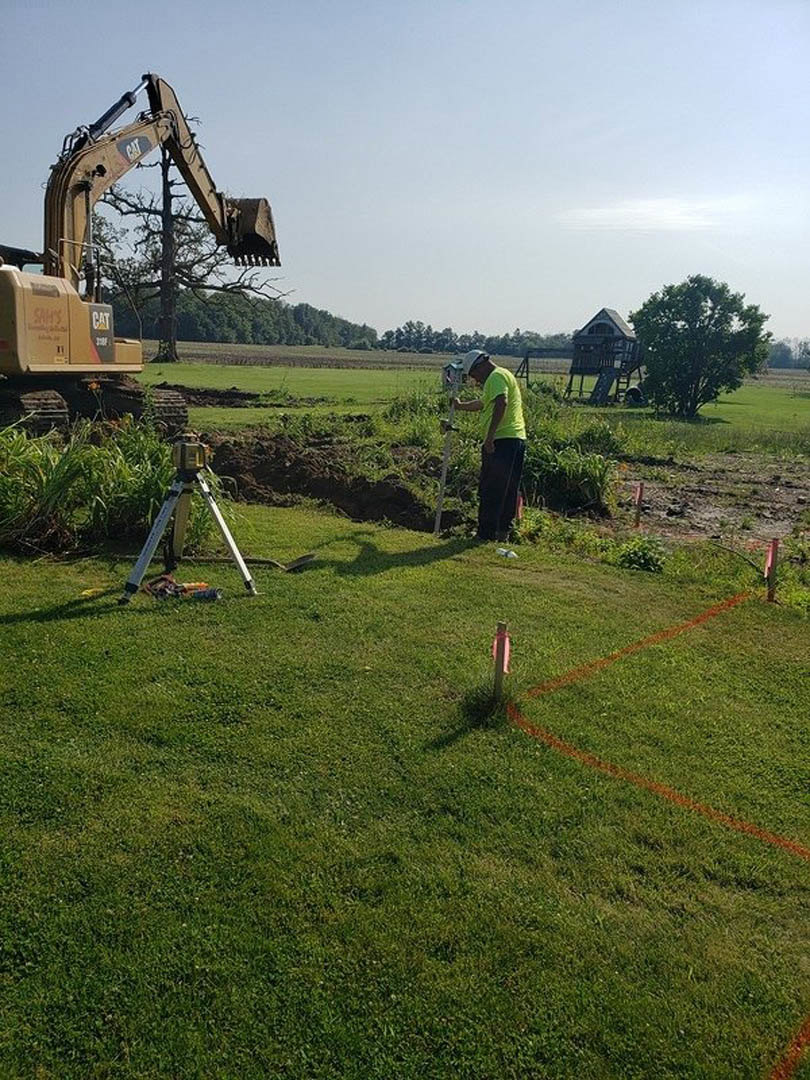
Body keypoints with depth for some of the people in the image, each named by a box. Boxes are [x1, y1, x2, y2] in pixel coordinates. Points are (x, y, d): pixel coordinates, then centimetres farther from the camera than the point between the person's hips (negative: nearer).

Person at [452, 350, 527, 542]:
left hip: (501, 441, -11)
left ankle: (486, 534, -1)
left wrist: (490, 436, -27)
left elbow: (501, 404, -25)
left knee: (490, 491, -5)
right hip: (516, 439, 11)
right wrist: (460, 406, 47)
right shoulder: (501, 375, 25)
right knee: (508, 490, 14)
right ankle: (503, 531, 23)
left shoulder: (496, 376, -8)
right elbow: (482, 404, 39)